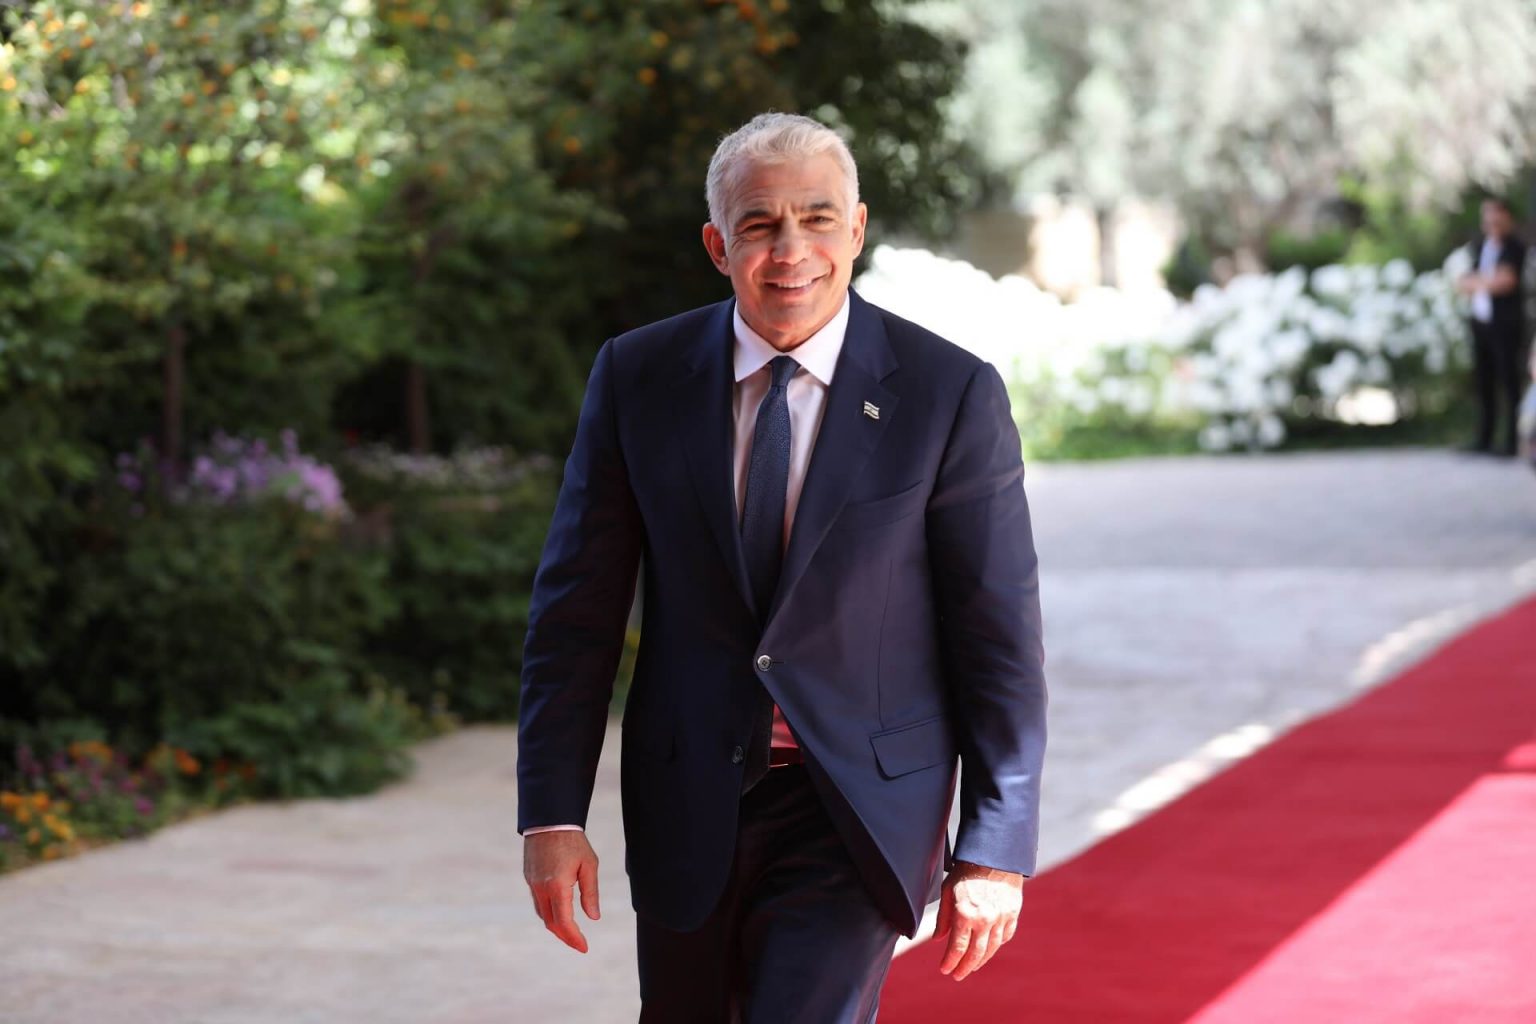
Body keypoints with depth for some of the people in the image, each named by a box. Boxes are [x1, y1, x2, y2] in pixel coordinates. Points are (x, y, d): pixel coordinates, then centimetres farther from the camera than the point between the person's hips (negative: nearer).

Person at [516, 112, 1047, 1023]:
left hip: (857, 812, -3)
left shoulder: (951, 394, -8)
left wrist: (996, 850, -6)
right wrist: (553, 813, -5)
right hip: (688, 805, 3)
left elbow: (998, 634, -6)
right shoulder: (639, 377, -2)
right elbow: (577, 610, 1)